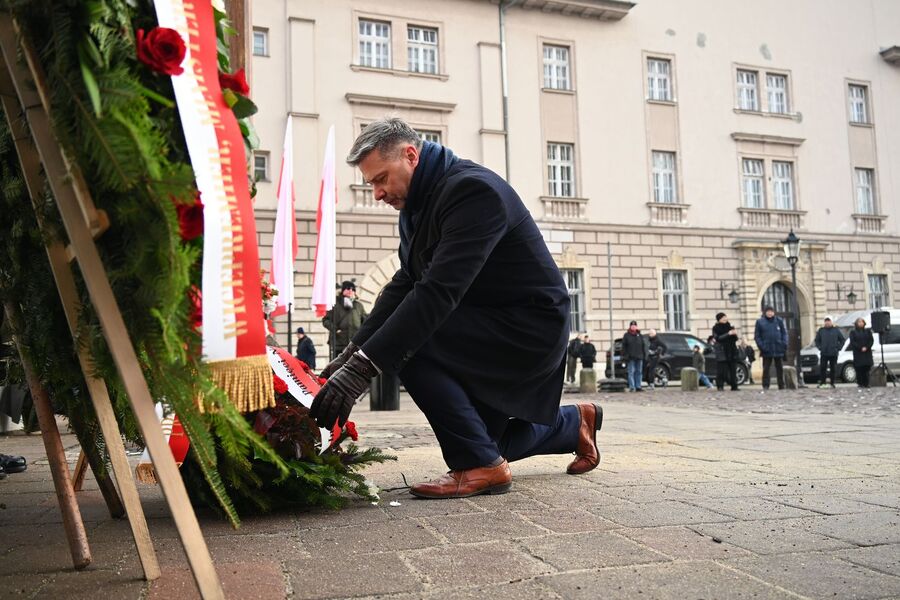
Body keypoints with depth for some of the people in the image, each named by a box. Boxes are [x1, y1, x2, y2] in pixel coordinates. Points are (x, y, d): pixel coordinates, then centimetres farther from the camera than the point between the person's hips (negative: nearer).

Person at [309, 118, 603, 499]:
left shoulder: (471, 189, -25)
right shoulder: (418, 205, 5)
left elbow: (438, 292, -34)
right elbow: (402, 286, 4)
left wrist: (363, 367, -38)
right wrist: (351, 353, -8)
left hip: (532, 325, -10)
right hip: (494, 327, 10)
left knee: (409, 346, -26)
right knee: (485, 438, 19)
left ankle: (480, 466, -14)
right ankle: (576, 422, 42)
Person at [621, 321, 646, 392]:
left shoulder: (640, 335, 13)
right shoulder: (626, 335, 4)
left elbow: (643, 346, 13)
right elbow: (624, 347, 0)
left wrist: (644, 355, 5)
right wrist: (624, 356, -7)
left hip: (639, 357, 4)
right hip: (631, 358, -4)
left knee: (639, 372, 6)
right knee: (631, 372, -6)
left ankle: (638, 387, 12)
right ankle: (632, 387, -6)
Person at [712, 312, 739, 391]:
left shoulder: (729, 326, 13)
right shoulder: (715, 328, 1)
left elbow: (735, 339, 12)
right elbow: (718, 338, -15)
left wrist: (735, 334, -10)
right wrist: (728, 334, -22)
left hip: (731, 352, 4)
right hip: (721, 352, -4)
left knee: (732, 369, 1)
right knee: (721, 370, -6)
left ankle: (734, 386, 5)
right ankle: (720, 386, -1)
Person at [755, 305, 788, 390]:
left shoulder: (779, 320, 6)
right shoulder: (760, 322, 1)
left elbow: (784, 333, 8)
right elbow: (757, 336, 1)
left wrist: (784, 344, -5)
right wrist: (761, 346, -11)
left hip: (778, 349, 2)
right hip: (767, 350, -2)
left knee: (780, 369, 9)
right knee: (766, 369, -1)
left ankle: (781, 386, 16)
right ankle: (765, 386, 3)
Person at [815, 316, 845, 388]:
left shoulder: (836, 330, 5)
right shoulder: (821, 330, 4)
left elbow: (842, 340, 10)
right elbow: (817, 340, 11)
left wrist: (838, 348, 0)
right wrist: (820, 348, -1)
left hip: (834, 353, 1)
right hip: (824, 354, 0)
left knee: (834, 369, 4)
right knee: (822, 368, -4)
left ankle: (832, 383, 12)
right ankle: (822, 382, 3)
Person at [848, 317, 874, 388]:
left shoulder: (868, 331, 14)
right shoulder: (853, 332, 7)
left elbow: (871, 340, 6)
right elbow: (852, 342, -2)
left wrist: (866, 347, -10)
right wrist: (860, 348, -14)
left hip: (867, 352, 2)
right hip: (858, 353, -2)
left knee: (866, 369, -1)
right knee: (859, 369, -6)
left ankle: (866, 383, 2)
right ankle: (860, 383, -4)